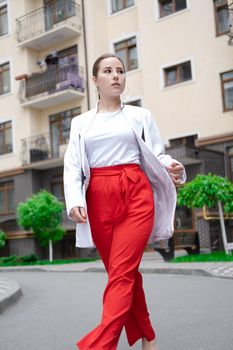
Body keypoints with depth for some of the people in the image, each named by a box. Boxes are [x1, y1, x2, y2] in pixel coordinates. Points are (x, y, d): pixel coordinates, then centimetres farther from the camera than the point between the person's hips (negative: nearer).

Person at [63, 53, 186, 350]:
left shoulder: (140, 116, 12)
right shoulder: (81, 123, 15)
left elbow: (157, 155, 9)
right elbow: (73, 166, 7)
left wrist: (171, 167, -15)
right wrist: (75, 201, -10)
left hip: (135, 195, -2)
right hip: (99, 200, 2)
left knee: (121, 272, -13)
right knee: (124, 273, 7)